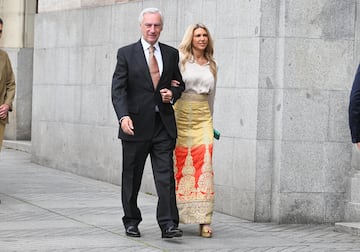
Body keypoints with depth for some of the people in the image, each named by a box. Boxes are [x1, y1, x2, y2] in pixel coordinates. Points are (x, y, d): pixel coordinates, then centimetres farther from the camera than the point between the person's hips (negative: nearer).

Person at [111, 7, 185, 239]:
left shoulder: (171, 54, 10)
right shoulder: (126, 54, 0)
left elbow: (179, 83, 19)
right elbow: (118, 89, -5)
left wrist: (173, 94, -4)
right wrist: (123, 116, -20)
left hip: (163, 125, 2)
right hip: (136, 124, -1)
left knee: (166, 176, -6)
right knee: (131, 177, 8)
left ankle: (168, 224, -8)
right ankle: (131, 221, 21)